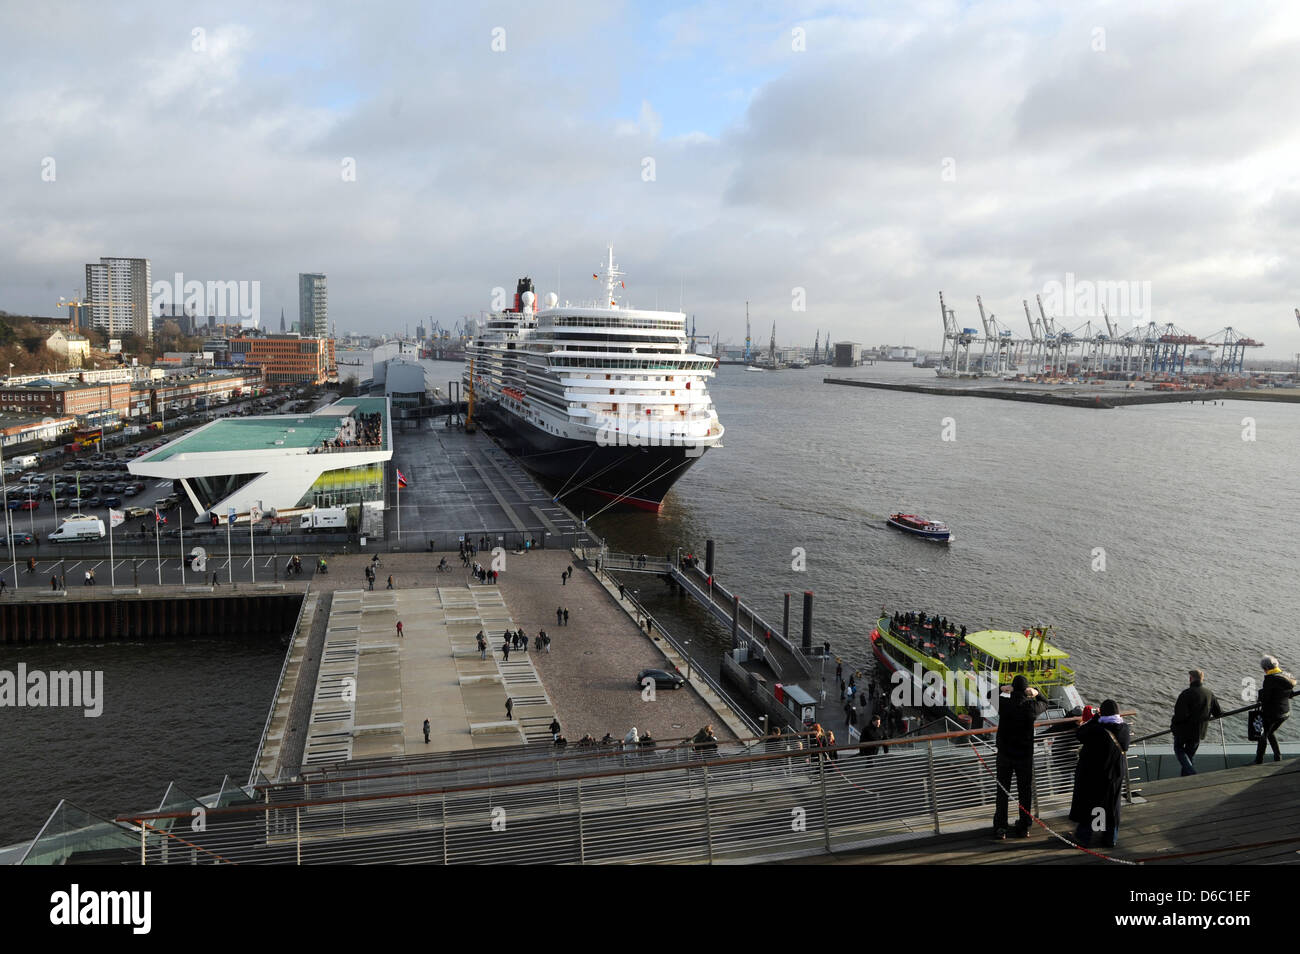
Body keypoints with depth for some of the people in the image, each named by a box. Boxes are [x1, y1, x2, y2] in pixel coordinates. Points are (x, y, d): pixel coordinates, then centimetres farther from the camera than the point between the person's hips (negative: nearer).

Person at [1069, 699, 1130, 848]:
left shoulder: (1096, 730, -29)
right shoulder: (1124, 729, -13)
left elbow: (1078, 733, -14)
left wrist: (1095, 719, -11)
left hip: (1093, 774, -4)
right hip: (1116, 773, 4)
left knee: (1087, 804, 13)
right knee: (1112, 805, 20)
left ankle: (1084, 836, 24)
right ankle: (1111, 838, 30)